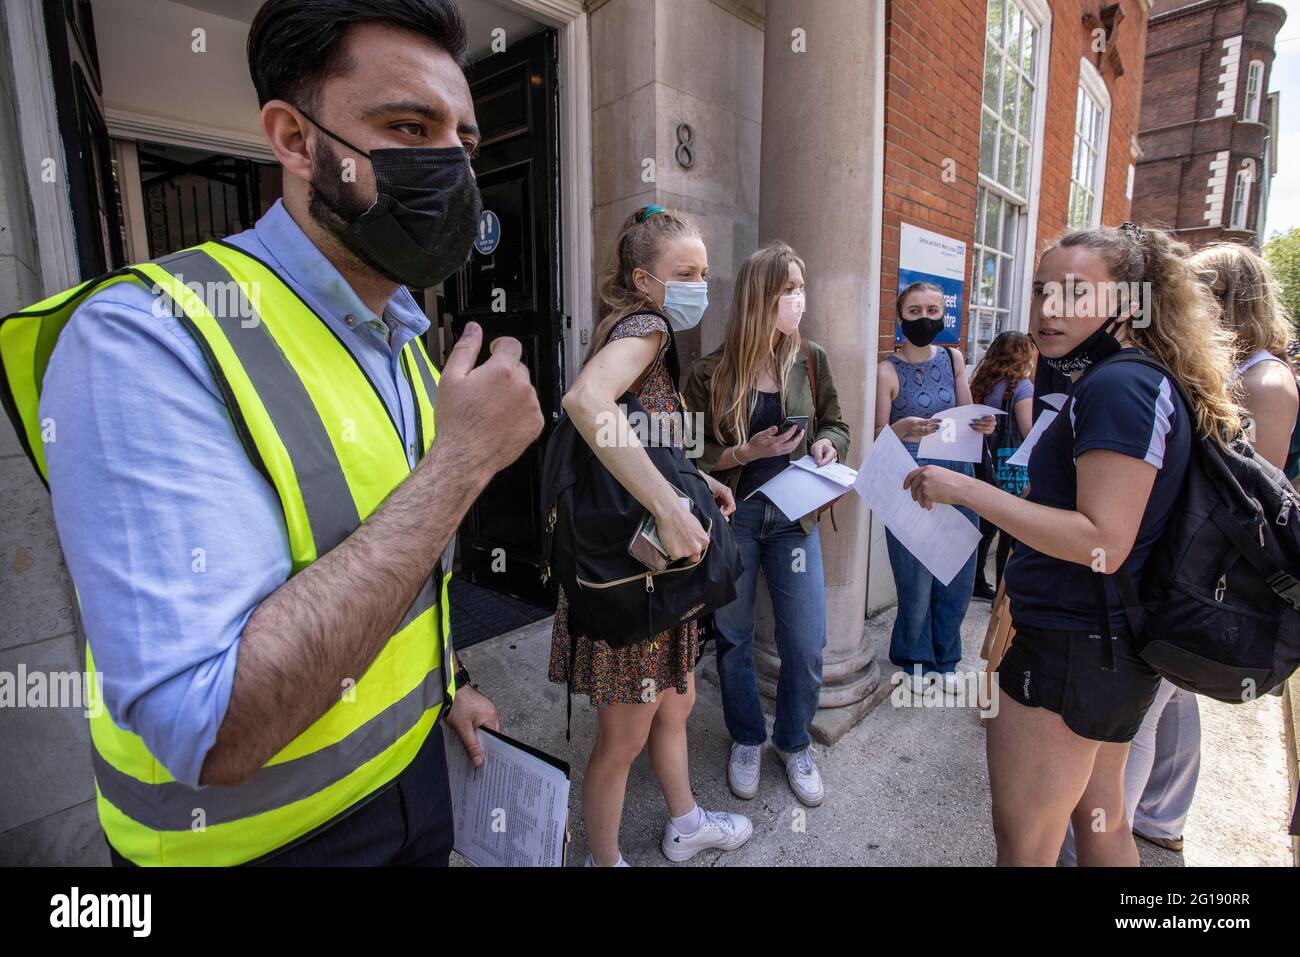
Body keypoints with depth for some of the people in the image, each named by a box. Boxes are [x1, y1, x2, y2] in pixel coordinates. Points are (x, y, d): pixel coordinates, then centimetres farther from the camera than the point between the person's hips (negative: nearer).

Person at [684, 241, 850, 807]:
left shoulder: (811, 361, 1)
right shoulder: (711, 373, -7)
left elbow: (836, 423, 12)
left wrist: (827, 443, -10)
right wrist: (746, 452, -18)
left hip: (793, 516, 2)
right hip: (731, 515, -1)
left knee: (806, 643, 3)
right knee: (733, 637, 11)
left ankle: (794, 743, 29)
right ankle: (746, 740, 35)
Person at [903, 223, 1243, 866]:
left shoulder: (1119, 386, -20)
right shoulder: (1143, 381, 13)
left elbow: (1102, 543, -26)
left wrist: (966, 489, -25)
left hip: (1071, 649, -10)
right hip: (1108, 644, 10)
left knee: (1023, 843, 5)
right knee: (1100, 820, 25)